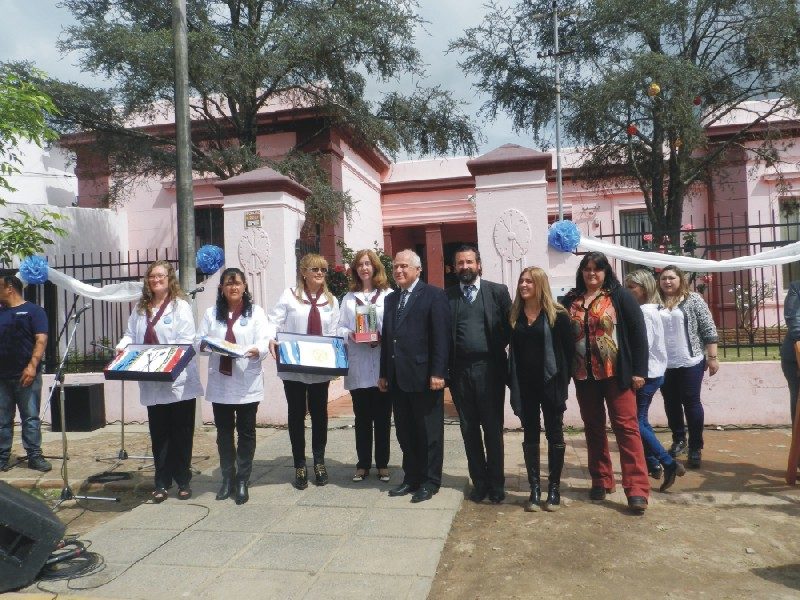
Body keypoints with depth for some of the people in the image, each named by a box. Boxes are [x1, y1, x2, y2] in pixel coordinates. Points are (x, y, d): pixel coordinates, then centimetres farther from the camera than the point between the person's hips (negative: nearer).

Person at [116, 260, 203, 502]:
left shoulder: (180, 306, -4)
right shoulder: (140, 308, 15)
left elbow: (186, 341, -11)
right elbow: (130, 334, 17)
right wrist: (123, 346, -4)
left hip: (179, 381, -4)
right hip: (152, 384, 5)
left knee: (181, 433, 6)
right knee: (159, 433, 10)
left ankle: (183, 482, 19)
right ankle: (162, 483, 19)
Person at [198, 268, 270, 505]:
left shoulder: (256, 312, 4)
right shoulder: (211, 313, 13)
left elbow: (264, 341, -7)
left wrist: (256, 350, -29)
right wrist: (204, 344, -18)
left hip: (247, 383, -2)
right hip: (219, 381, 3)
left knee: (246, 431, 3)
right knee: (224, 431, 10)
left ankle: (242, 481, 15)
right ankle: (227, 478, 24)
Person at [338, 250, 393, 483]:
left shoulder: (388, 295, 1)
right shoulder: (348, 298, 13)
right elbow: (341, 328, 8)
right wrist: (350, 335, -12)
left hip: (383, 366, -2)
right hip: (358, 367, 2)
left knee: (383, 418, 7)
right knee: (362, 418, 10)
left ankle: (382, 464, 19)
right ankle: (363, 464, 21)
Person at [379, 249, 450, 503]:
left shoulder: (434, 295, -5)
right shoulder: (391, 299, 16)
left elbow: (441, 337, -11)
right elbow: (386, 337, 15)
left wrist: (437, 373, -17)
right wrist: (384, 373, 12)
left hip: (424, 376, -6)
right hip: (397, 378, 6)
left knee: (429, 432, 6)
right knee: (405, 432, 13)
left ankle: (430, 481, 18)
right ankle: (411, 478, 25)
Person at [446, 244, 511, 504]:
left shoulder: (497, 291, 2)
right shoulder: (447, 296, 6)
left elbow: (509, 327, 3)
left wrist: (496, 348, -3)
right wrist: (445, 367, -4)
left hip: (489, 368, -2)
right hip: (460, 371, 2)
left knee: (493, 428, 6)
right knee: (469, 429, 10)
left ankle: (496, 483, 20)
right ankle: (479, 481, 24)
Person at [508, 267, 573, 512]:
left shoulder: (557, 314, -5)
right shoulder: (514, 315, 4)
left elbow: (569, 348, -3)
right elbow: (511, 349, 8)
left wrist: (563, 379, -6)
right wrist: (512, 380, 3)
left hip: (550, 383, -3)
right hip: (524, 385, 3)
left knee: (554, 435, 7)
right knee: (530, 436, 8)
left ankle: (554, 488, 18)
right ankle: (535, 489, 17)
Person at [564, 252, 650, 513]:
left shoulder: (619, 295, -2)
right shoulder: (571, 300, 6)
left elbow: (638, 331, -5)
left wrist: (639, 370, -9)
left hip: (616, 373, -3)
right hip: (584, 374, 4)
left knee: (626, 427, -3)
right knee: (593, 428, 12)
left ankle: (637, 489, 1)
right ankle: (600, 481, 25)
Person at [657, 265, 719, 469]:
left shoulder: (693, 299, -3)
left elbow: (708, 329, -4)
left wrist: (712, 357, -7)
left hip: (690, 362, -3)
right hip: (664, 364, 3)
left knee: (691, 403, 2)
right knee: (671, 403, 13)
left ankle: (696, 448, 12)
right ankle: (678, 439, 31)